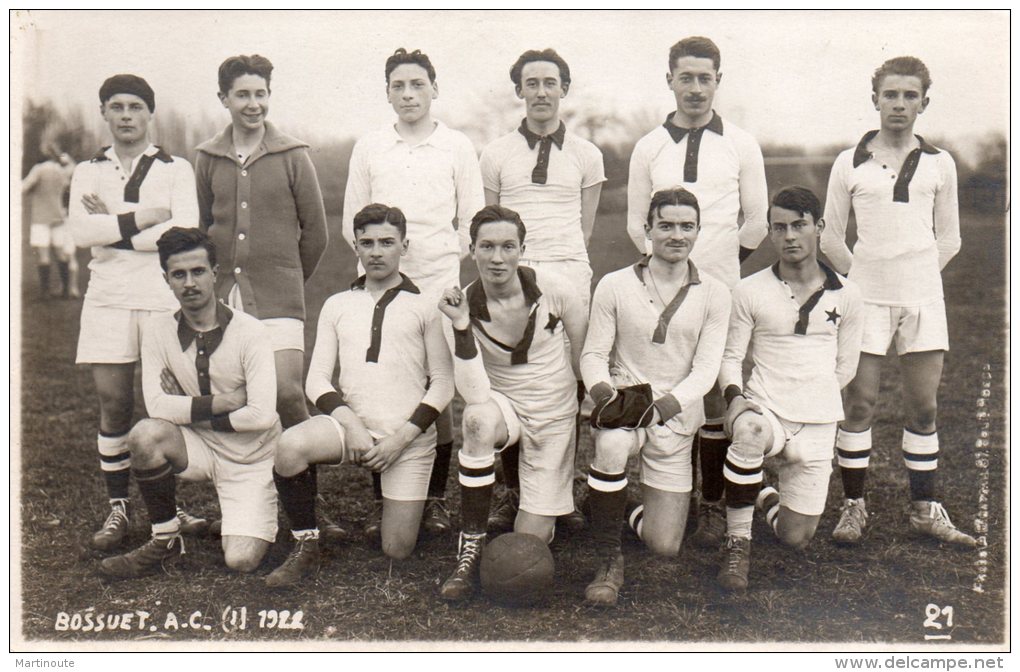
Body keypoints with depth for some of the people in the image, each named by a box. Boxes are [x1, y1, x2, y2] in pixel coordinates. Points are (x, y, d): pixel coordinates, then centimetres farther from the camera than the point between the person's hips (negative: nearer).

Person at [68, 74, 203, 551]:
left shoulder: (176, 169, 6)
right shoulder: (88, 172, 13)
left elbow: (184, 233, -9)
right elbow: (80, 231, -4)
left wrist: (112, 227, -7)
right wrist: (141, 218, -11)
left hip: (165, 297, -2)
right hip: (107, 298, 2)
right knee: (114, 402, 0)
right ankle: (117, 508, 11)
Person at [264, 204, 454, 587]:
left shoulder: (424, 307, 7)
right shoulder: (337, 305, 15)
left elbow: (443, 384, 2)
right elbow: (317, 378, 7)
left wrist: (401, 438, -11)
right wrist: (350, 423, -12)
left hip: (408, 436, -1)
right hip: (351, 423, 2)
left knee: (397, 551, -5)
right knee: (290, 446, -31)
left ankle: (399, 503, 31)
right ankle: (305, 548, -10)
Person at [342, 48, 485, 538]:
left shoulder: (457, 147, 9)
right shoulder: (368, 149, 13)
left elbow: (472, 222, 10)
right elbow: (352, 224, 14)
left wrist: (440, 258, 1)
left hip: (438, 284, -1)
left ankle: (435, 497, 10)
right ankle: (382, 500, 7)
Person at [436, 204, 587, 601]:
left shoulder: (550, 290, -17)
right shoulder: (465, 306, -16)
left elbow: (586, 352, 2)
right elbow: (474, 394, -28)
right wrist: (462, 327, -35)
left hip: (555, 416, 0)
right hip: (503, 405, 0)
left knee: (532, 539, -5)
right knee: (478, 419, -40)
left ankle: (549, 501, 35)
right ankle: (470, 549, -24)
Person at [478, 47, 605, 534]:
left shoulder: (585, 155, 16)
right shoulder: (496, 154, 14)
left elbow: (584, 229, 14)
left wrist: (565, 265, 4)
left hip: (568, 273, 0)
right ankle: (511, 491, 5)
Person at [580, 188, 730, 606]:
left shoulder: (714, 294, -2)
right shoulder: (615, 286, -3)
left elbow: (705, 371, -7)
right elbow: (593, 355, -3)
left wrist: (660, 407, -25)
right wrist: (606, 395, -25)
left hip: (676, 418, 1)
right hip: (623, 405, -1)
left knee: (665, 547, -3)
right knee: (611, 444, -39)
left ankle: (636, 513, 37)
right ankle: (608, 561, -17)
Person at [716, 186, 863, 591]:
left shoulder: (845, 296, 4)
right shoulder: (750, 291, -1)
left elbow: (845, 367, 13)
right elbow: (731, 355, 1)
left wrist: (811, 401, 8)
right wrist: (734, 397, -17)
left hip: (817, 425, 2)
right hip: (764, 408, -2)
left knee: (795, 539, 2)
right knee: (751, 431, -41)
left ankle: (766, 498, 40)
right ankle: (737, 541, -19)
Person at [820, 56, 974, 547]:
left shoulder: (939, 164, 7)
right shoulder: (850, 164, 3)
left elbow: (949, 239, 13)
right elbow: (830, 236, 8)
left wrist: (916, 275, 6)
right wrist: (863, 273, 7)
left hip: (922, 297, 2)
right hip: (866, 297, -1)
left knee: (923, 408, 5)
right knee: (859, 403, -2)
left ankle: (925, 509, 16)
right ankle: (853, 506, 9)